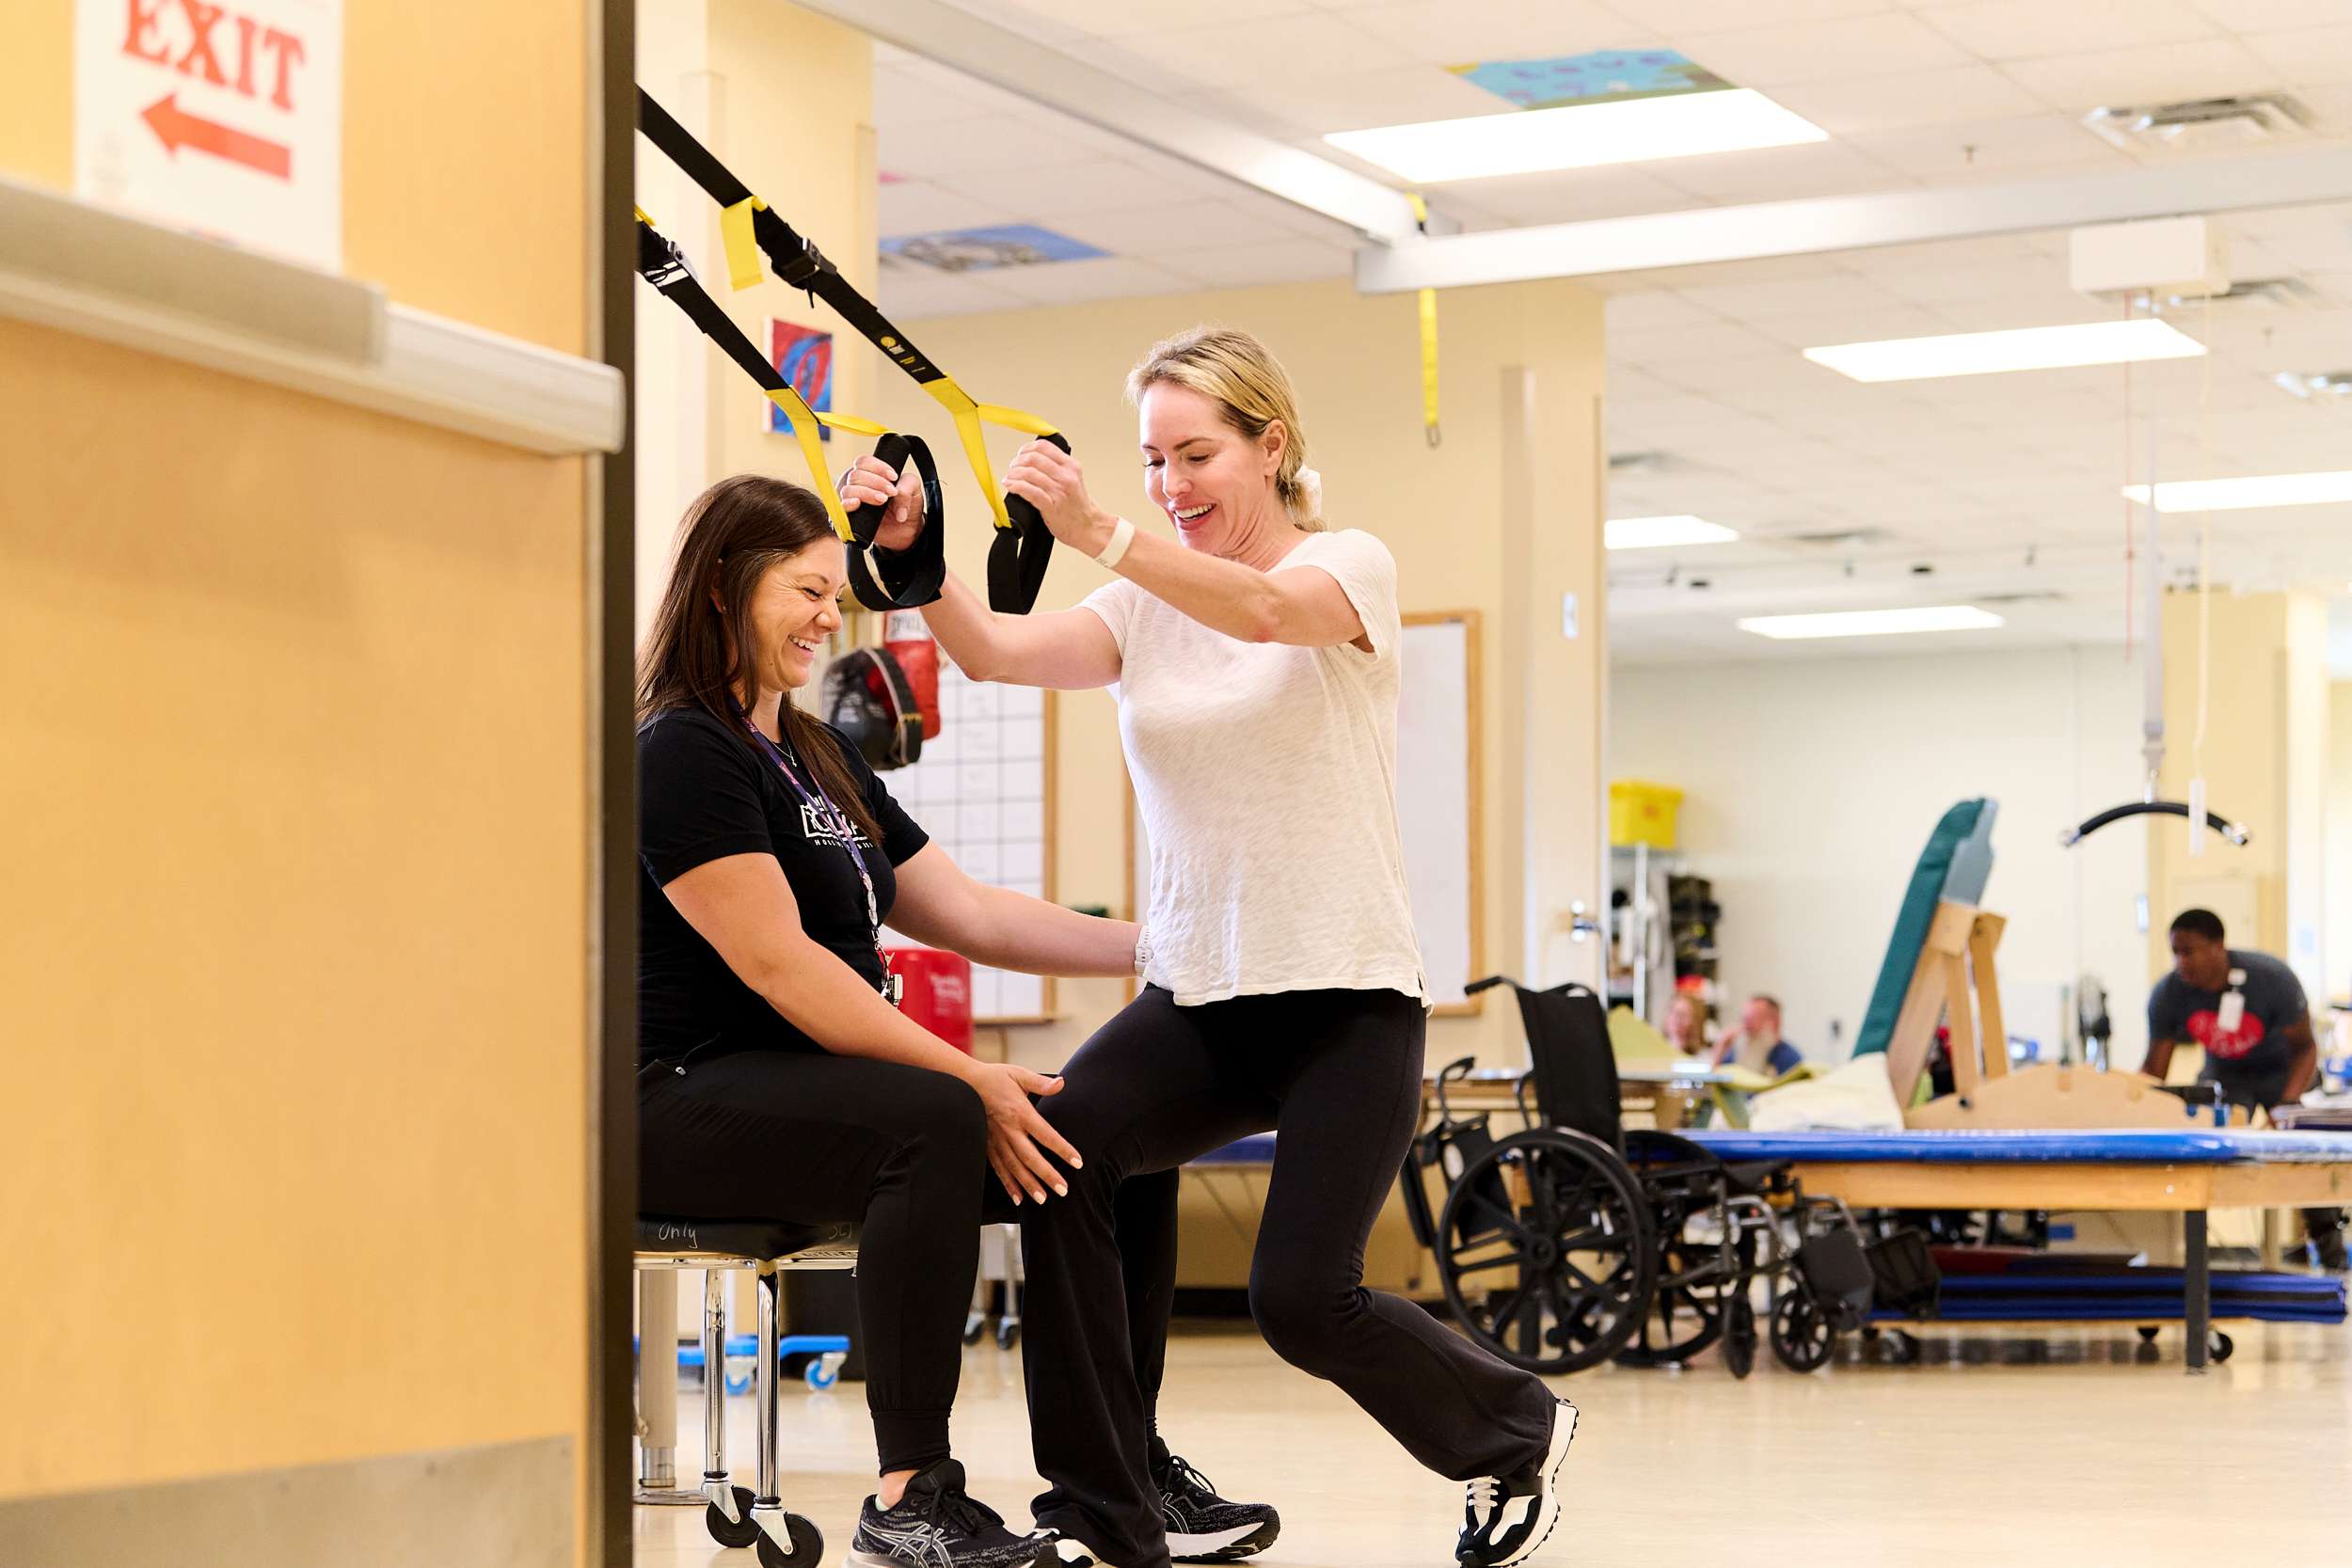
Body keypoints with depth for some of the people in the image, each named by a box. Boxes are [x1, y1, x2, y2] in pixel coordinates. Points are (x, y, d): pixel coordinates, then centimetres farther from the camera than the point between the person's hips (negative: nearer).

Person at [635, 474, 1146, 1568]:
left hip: (813, 1090, 9)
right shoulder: (681, 753, -9)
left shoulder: (819, 760, 20)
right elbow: (777, 963, -19)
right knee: (938, 1124, -34)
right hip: (682, 1102, -9)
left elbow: (964, 911, 18)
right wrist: (967, 1076, -24)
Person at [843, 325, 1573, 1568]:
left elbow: (1266, 611, -28)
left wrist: (1096, 533, -42)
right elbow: (994, 652, -8)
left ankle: (1513, 1429, 18)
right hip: (1196, 995, 5)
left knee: (1300, 1298, -15)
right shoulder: (1145, 606, 9)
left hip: (1346, 998, -4)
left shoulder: (1349, 565, -4)